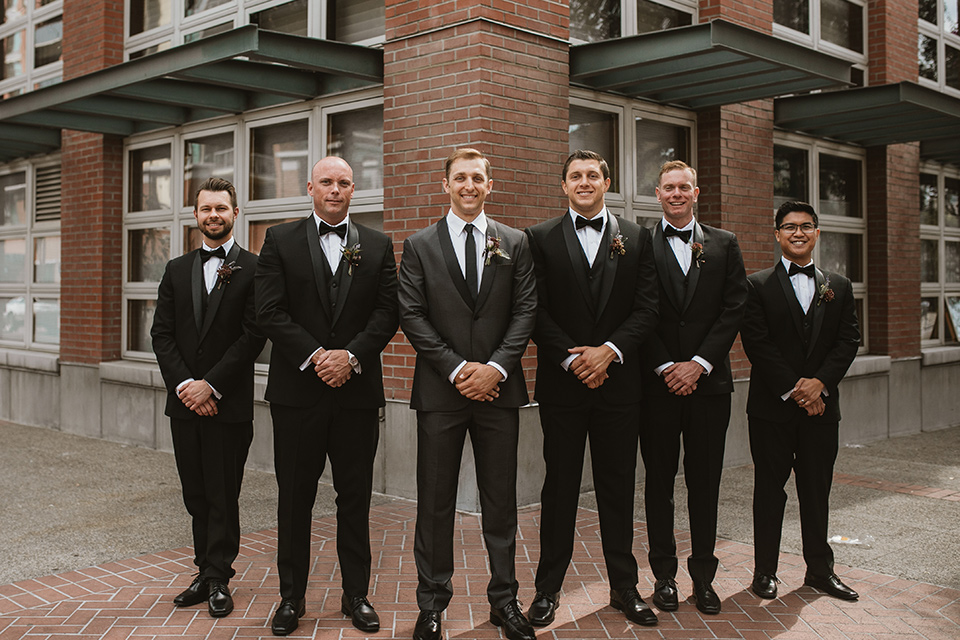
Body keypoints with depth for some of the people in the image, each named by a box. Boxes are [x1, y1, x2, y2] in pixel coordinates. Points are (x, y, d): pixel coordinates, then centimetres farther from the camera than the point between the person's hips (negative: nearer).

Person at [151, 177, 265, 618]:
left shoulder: (253, 269, -3)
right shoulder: (177, 270, 13)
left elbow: (253, 336, -10)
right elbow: (162, 333, 6)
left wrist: (211, 385, -13)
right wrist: (183, 384, -8)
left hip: (229, 403, -5)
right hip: (184, 401, 5)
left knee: (223, 496, 1)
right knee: (196, 495, 11)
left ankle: (218, 579, 11)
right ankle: (206, 574, 21)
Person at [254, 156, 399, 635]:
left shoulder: (378, 246, 9)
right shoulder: (280, 240, 5)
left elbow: (387, 312, 1)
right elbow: (270, 311, -4)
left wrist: (351, 355, -13)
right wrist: (314, 357, -14)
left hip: (358, 388, 1)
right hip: (297, 388, -1)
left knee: (355, 497, 8)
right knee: (295, 497, 7)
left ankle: (356, 595, 20)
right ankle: (292, 596, 19)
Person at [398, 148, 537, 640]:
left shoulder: (514, 244, 9)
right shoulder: (419, 245, 6)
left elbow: (525, 310, 3)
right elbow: (412, 316, -1)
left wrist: (495, 367, -10)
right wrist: (457, 369, -10)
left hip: (497, 387, 1)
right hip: (440, 390, -1)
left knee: (500, 500, 8)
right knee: (435, 502, 5)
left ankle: (504, 599, 20)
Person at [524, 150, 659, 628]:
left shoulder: (635, 238, 9)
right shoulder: (541, 239, 5)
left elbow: (647, 309, 2)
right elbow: (537, 311, -2)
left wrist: (609, 350, -12)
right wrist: (572, 359, -12)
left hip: (618, 381, 1)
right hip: (562, 383, -1)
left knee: (618, 487, 8)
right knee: (560, 486, 5)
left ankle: (624, 587, 21)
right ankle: (548, 589, 16)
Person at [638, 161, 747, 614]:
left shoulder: (724, 245, 10)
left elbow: (734, 308, 2)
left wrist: (697, 364, -8)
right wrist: (665, 367, -10)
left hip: (708, 380, 2)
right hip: (657, 382, -1)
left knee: (705, 480, 7)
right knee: (659, 479, 6)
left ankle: (703, 575, 18)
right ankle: (664, 574, 17)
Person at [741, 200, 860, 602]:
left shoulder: (839, 287, 11)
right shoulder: (757, 286, 0)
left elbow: (848, 340, 4)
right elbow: (756, 343, -8)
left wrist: (819, 382, -11)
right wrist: (792, 388, -14)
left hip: (821, 404, 3)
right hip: (772, 406, -3)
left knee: (817, 490, 11)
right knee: (770, 489, 4)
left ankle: (820, 569, 23)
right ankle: (765, 571, 15)